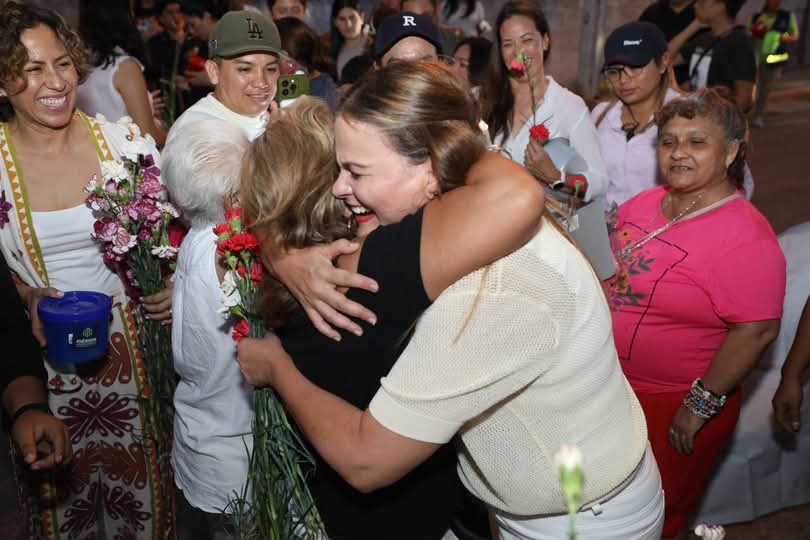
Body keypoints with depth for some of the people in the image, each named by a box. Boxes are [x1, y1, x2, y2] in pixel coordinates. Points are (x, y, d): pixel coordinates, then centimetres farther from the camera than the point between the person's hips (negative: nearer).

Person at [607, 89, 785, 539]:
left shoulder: (744, 237, -23)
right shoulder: (644, 203, 1)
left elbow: (757, 330, -25)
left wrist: (701, 405, -21)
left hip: (675, 407, -7)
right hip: (614, 386, 7)